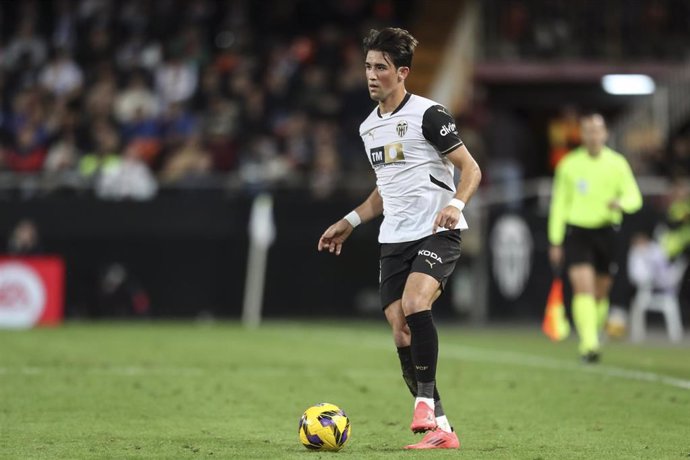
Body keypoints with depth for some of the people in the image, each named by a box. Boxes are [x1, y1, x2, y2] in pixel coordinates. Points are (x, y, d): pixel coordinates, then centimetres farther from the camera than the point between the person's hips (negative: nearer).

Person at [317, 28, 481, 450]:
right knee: (401, 336, -2)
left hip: (437, 233, -7)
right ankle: (441, 430, 4)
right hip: (394, 240, 7)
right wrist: (349, 223, 22)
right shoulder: (369, 127, 15)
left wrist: (456, 203, -26)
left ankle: (426, 400, -19)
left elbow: (471, 169, -9)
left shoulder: (428, 114, -7)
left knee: (414, 304, -31)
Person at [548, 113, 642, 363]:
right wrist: (555, 241, 4)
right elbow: (559, 203, 8)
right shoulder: (569, 164, 3)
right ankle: (589, 344, -25)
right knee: (583, 288, -17)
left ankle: (591, 340, 29)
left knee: (601, 292, 9)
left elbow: (634, 197, 1)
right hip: (577, 232, -1)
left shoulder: (617, 163, 3)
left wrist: (620, 203, -24)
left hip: (606, 231, 1)